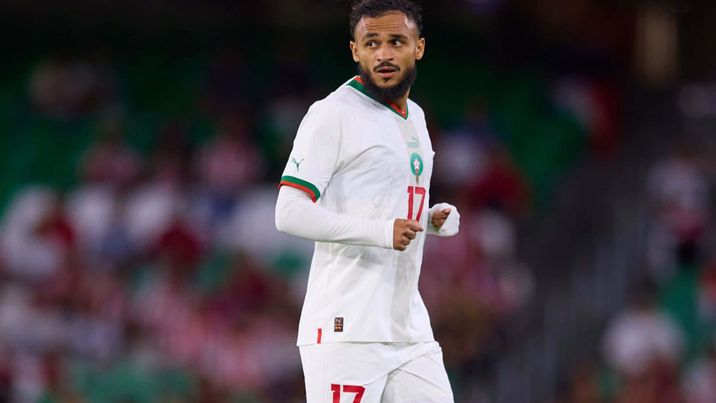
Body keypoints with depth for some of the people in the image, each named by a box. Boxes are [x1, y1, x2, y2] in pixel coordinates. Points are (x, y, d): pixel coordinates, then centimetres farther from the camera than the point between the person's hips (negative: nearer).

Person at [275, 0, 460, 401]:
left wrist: (433, 219, 9)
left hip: (410, 327, 8)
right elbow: (290, 213, -15)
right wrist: (381, 231, -22)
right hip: (347, 327, -8)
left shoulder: (415, 117, 19)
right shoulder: (333, 114, -7)